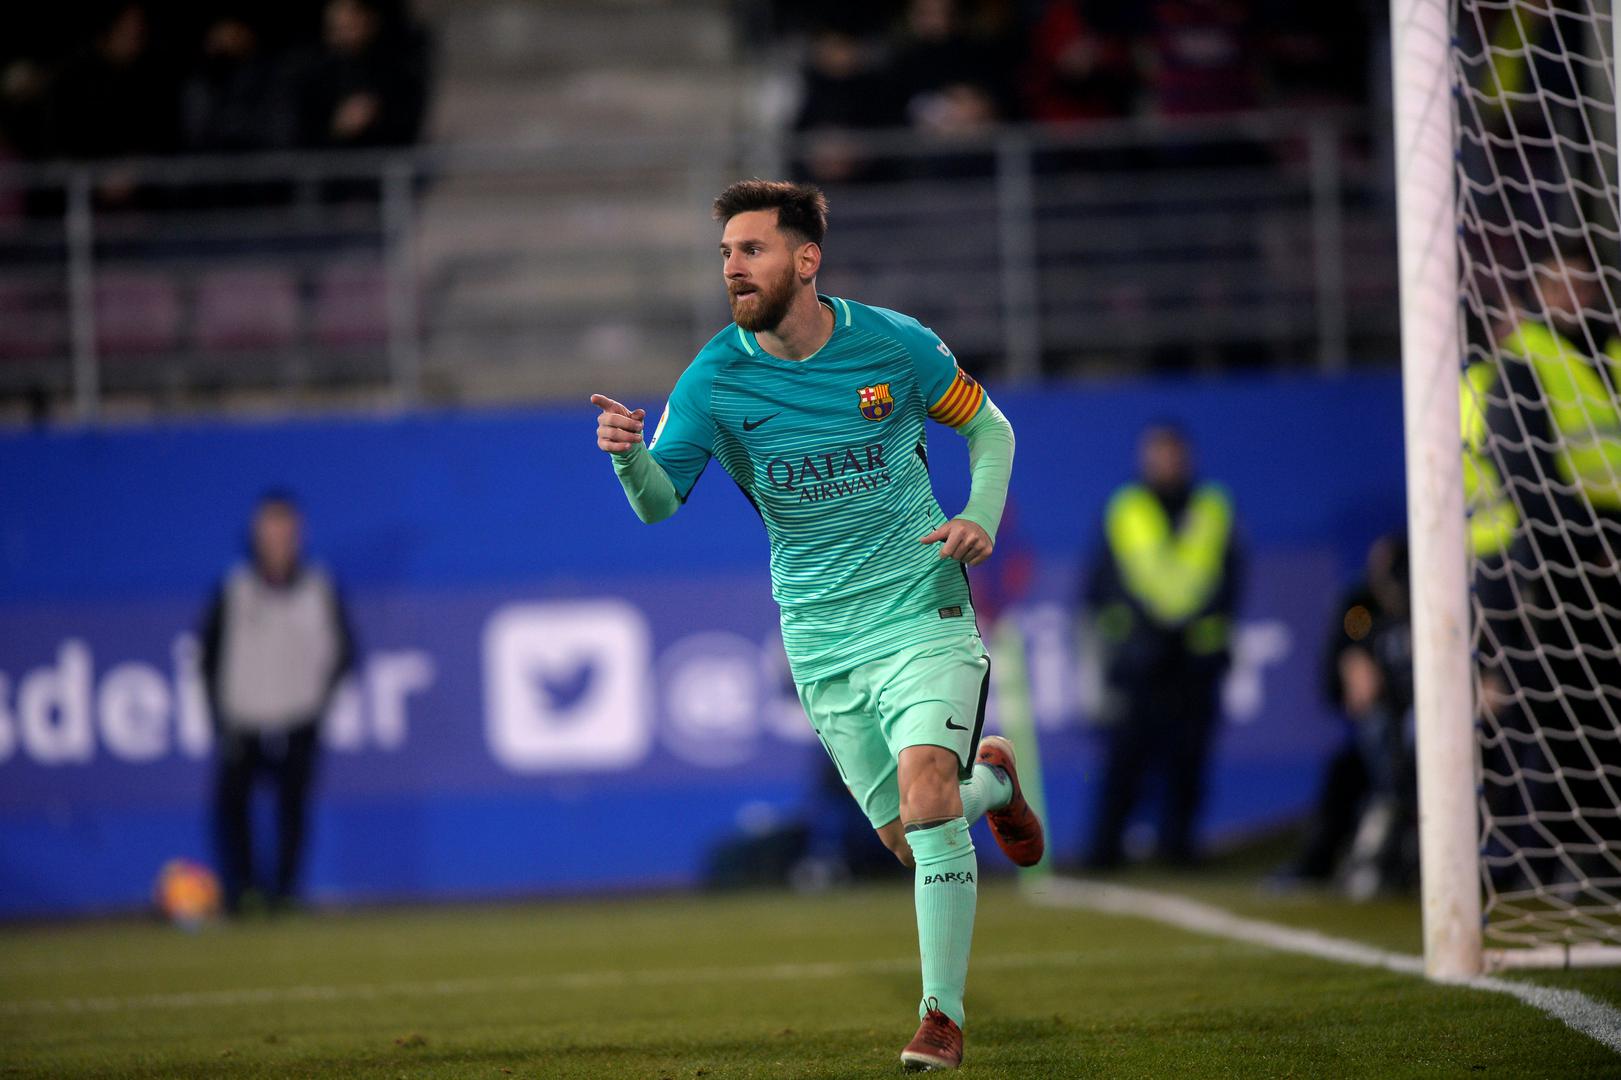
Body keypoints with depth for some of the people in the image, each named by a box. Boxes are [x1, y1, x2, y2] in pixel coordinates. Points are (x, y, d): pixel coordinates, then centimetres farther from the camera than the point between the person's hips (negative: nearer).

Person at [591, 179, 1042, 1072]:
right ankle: (989, 778, 41)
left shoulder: (895, 345, -8)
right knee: (908, 841, 6)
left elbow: (988, 428, 8)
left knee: (925, 802, -21)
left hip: (923, 610, -2)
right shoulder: (713, 379, -8)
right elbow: (661, 502, -14)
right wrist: (628, 455, -37)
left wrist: (980, 518, -10)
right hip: (822, 638, 2)